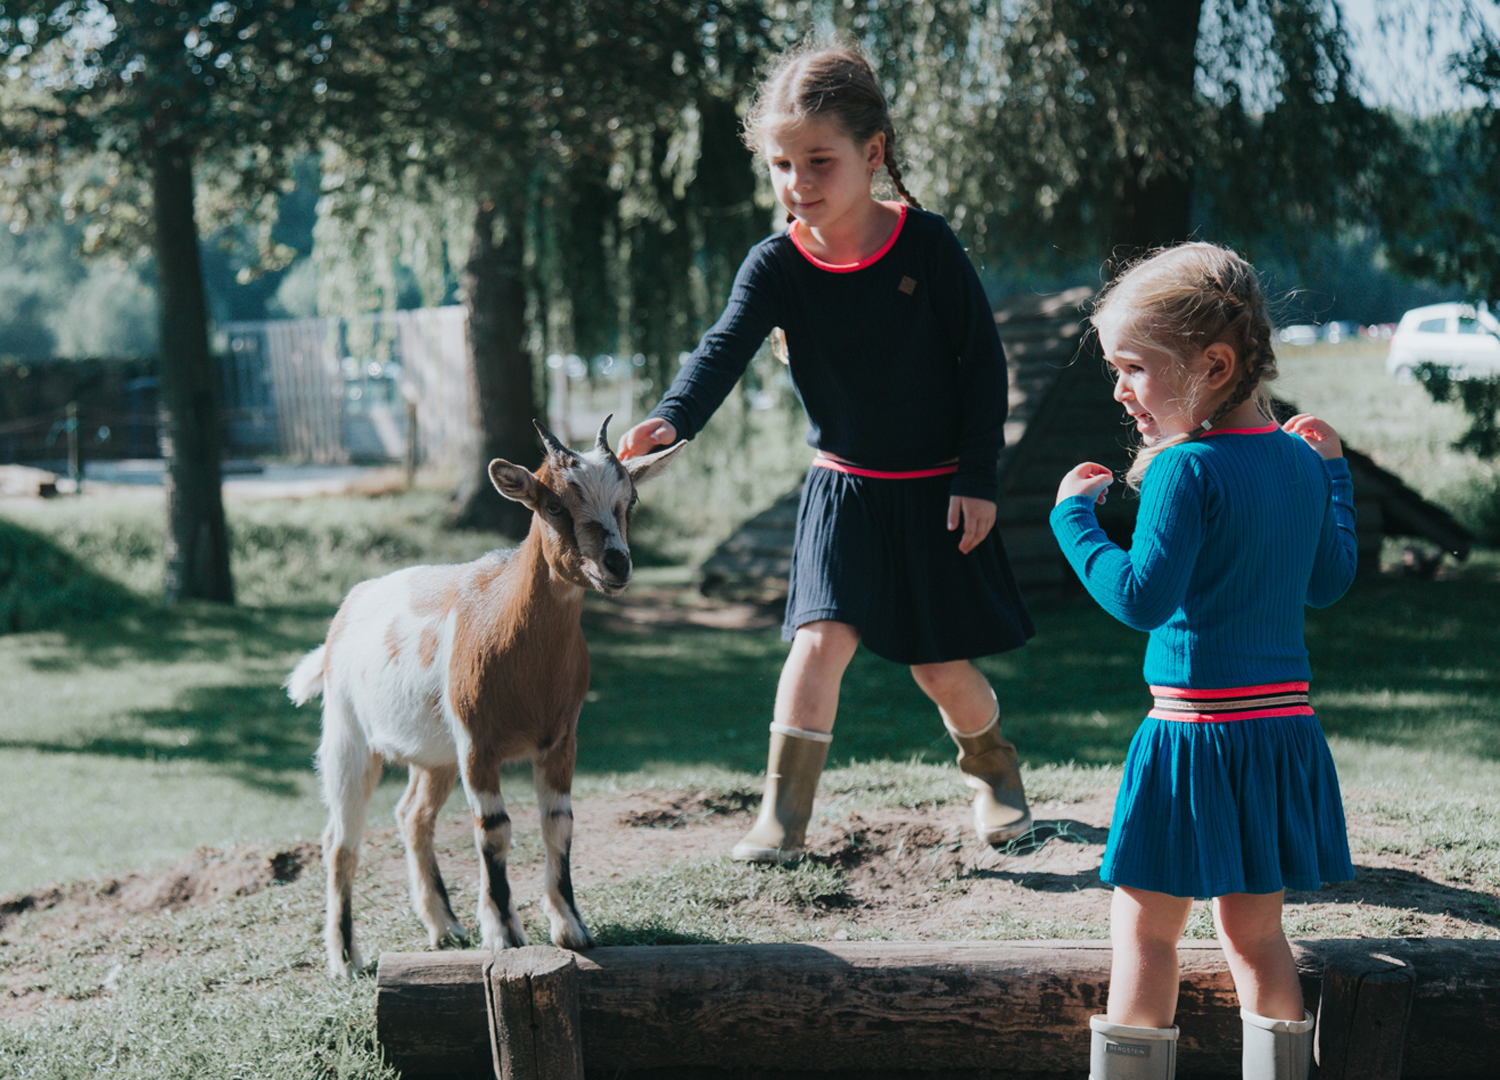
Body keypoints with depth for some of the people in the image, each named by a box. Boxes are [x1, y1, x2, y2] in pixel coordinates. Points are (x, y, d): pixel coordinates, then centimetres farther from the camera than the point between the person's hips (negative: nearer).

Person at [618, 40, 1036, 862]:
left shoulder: (925, 244, -12)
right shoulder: (776, 266, -9)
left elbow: (983, 359, -6)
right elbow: (724, 348, -22)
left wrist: (978, 478, -8)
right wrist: (671, 419, -42)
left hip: (934, 490, -1)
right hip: (842, 487, 1)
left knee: (943, 667, 4)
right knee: (822, 638, -16)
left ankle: (993, 771, 34)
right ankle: (782, 817, -10)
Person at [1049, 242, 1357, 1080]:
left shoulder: (1188, 470, -15)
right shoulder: (1301, 461, 7)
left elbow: (1141, 597, -20)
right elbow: (1331, 582, 19)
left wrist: (1076, 519, -8)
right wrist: (1334, 476, 30)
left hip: (1198, 725, -7)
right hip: (1285, 724, 7)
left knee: (1145, 925, 2)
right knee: (1256, 929, 15)